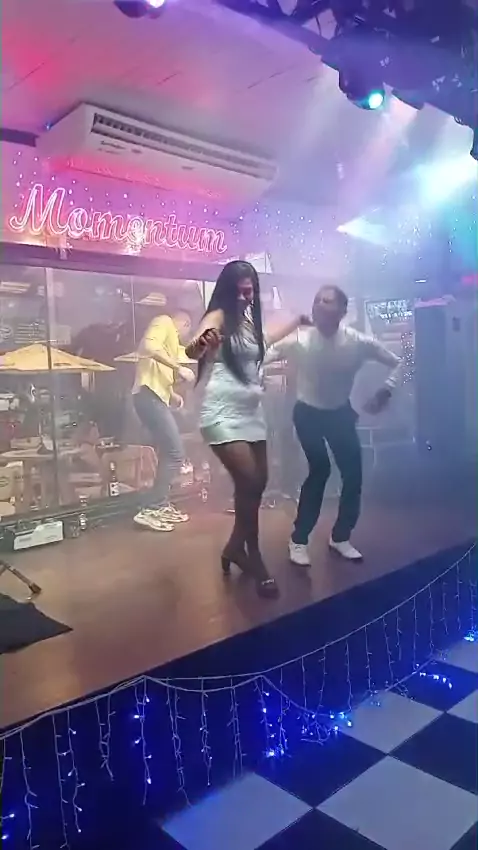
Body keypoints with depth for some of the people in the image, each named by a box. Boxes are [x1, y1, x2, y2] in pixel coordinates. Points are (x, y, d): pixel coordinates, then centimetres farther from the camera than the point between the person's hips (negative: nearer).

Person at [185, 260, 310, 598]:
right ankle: (253, 556, 4)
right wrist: (199, 345, -51)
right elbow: (193, 351, -28)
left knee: (258, 483, 10)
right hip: (223, 413, -8)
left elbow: (262, 343, 37)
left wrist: (295, 323, 46)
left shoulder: (250, 320, 14)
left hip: (252, 411, 8)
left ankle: (236, 547, 27)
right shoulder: (218, 317, -8)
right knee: (249, 483, -13)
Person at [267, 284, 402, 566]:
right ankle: (299, 540, 2)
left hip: (341, 412, 3)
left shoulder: (358, 342, -18)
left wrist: (385, 392, -15)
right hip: (308, 413, -3)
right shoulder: (300, 340, -20)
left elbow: (397, 363, -6)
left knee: (353, 473, 0)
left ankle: (341, 537, 22)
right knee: (319, 470, -15)